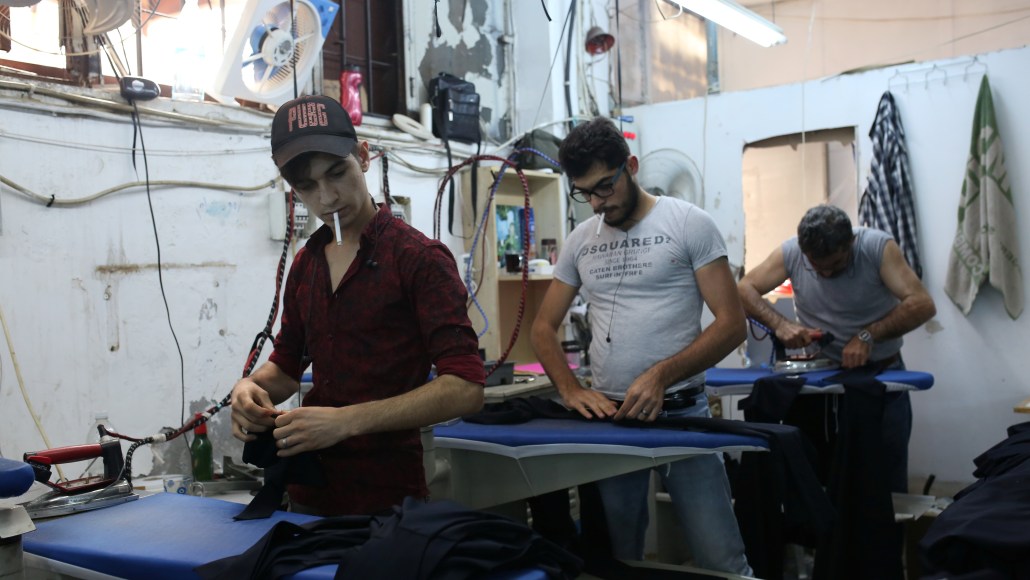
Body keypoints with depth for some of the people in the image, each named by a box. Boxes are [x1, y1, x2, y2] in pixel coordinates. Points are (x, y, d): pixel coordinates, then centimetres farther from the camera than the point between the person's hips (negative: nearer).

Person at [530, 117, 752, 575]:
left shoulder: (688, 224, -5)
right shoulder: (579, 241, 8)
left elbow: (731, 323, -9)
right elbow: (544, 328, 12)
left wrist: (660, 375, -22)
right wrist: (572, 391, -6)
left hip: (681, 412, -4)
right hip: (606, 416, 4)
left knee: (721, 562, -3)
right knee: (617, 558, 14)